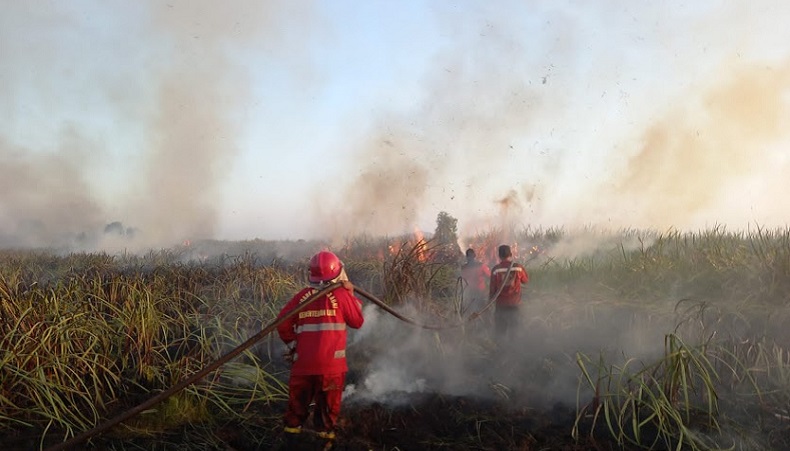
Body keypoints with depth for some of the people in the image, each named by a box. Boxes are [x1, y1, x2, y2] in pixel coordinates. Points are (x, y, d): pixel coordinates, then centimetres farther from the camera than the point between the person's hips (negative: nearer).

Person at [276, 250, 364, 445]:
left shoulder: (302, 296, 2)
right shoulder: (341, 294, -6)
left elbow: (283, 323, 3)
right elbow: (357, 321, 4)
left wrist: (292, 343, 16)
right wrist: (351, 296, 12)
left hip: (303, 361, 3)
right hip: (331, 362, -3)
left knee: (298, 399, 16)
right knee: (328, 402, 9)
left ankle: (292, 429, 24)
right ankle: (325, 433, 13)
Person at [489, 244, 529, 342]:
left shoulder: (496, 269, -10)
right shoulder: (518, 267, -7)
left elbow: (492, 288, -5)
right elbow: (526, 280, 9)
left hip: (501, 304, -1)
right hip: (515, 304, 1)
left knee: (500, 331, 9)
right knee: (514, 331, 11)